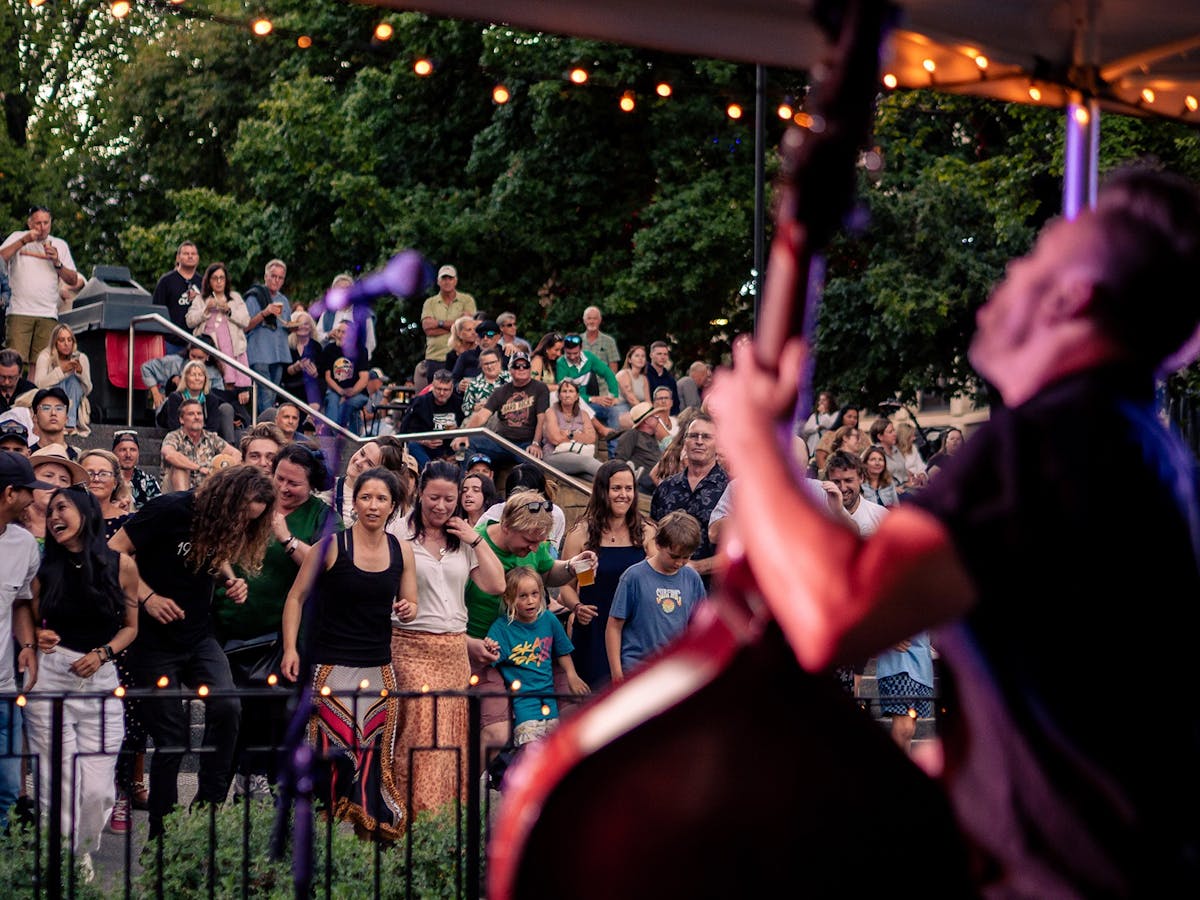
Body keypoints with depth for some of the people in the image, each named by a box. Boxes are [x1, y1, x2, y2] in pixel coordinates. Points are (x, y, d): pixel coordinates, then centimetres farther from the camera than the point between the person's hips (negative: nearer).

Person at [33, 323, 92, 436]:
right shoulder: (45, 357, -7)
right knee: (60, 381, -25)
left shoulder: (81, 358, -1)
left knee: (74, 378, -22)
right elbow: (38, 384, -22)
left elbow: (88, 390, -7)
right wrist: (61, 370, -31)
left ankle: (71, 423, -33)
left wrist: (81, 371, -24)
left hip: (74, 404, 2)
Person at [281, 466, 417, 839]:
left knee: (374, 753, 0)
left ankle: (372, 826, 6)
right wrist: (290, 648, -9)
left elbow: (410, 604, 17)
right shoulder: (333, 545, -5)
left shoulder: (401, 550, 8)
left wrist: (408, 610, -7)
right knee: (336, 752, -11)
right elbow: (296, 597, 0)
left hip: (379, 666, 4)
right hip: (333, 665, -4)